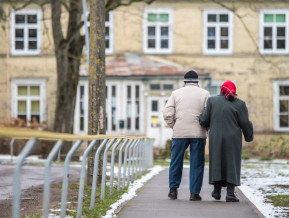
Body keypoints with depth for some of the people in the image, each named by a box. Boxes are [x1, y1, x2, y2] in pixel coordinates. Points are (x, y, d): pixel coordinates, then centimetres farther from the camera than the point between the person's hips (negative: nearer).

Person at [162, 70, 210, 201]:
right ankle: (194, 192, 2)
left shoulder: (176, 93, 6)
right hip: (198, 133, -1)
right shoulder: (204, 94, 4)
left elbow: (167, 113, -3)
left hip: (179, 133, 1)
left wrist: (173, 126, 9)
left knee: (176, 161, 13)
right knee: (197, 163, 3)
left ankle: (173, 188, 13)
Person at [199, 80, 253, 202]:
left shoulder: (212, 101, 0)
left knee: (217, 162, 13)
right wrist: (249, 137, 11)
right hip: (232, 140, -1)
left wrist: (206, 125, 20)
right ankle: (230, 193, -4)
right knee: (232, 164, 3)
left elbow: (204, 120, -2)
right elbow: (245, 123, -3)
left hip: (215, 138, 1)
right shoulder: (239, 104, -2)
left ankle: (217, 191, 15)